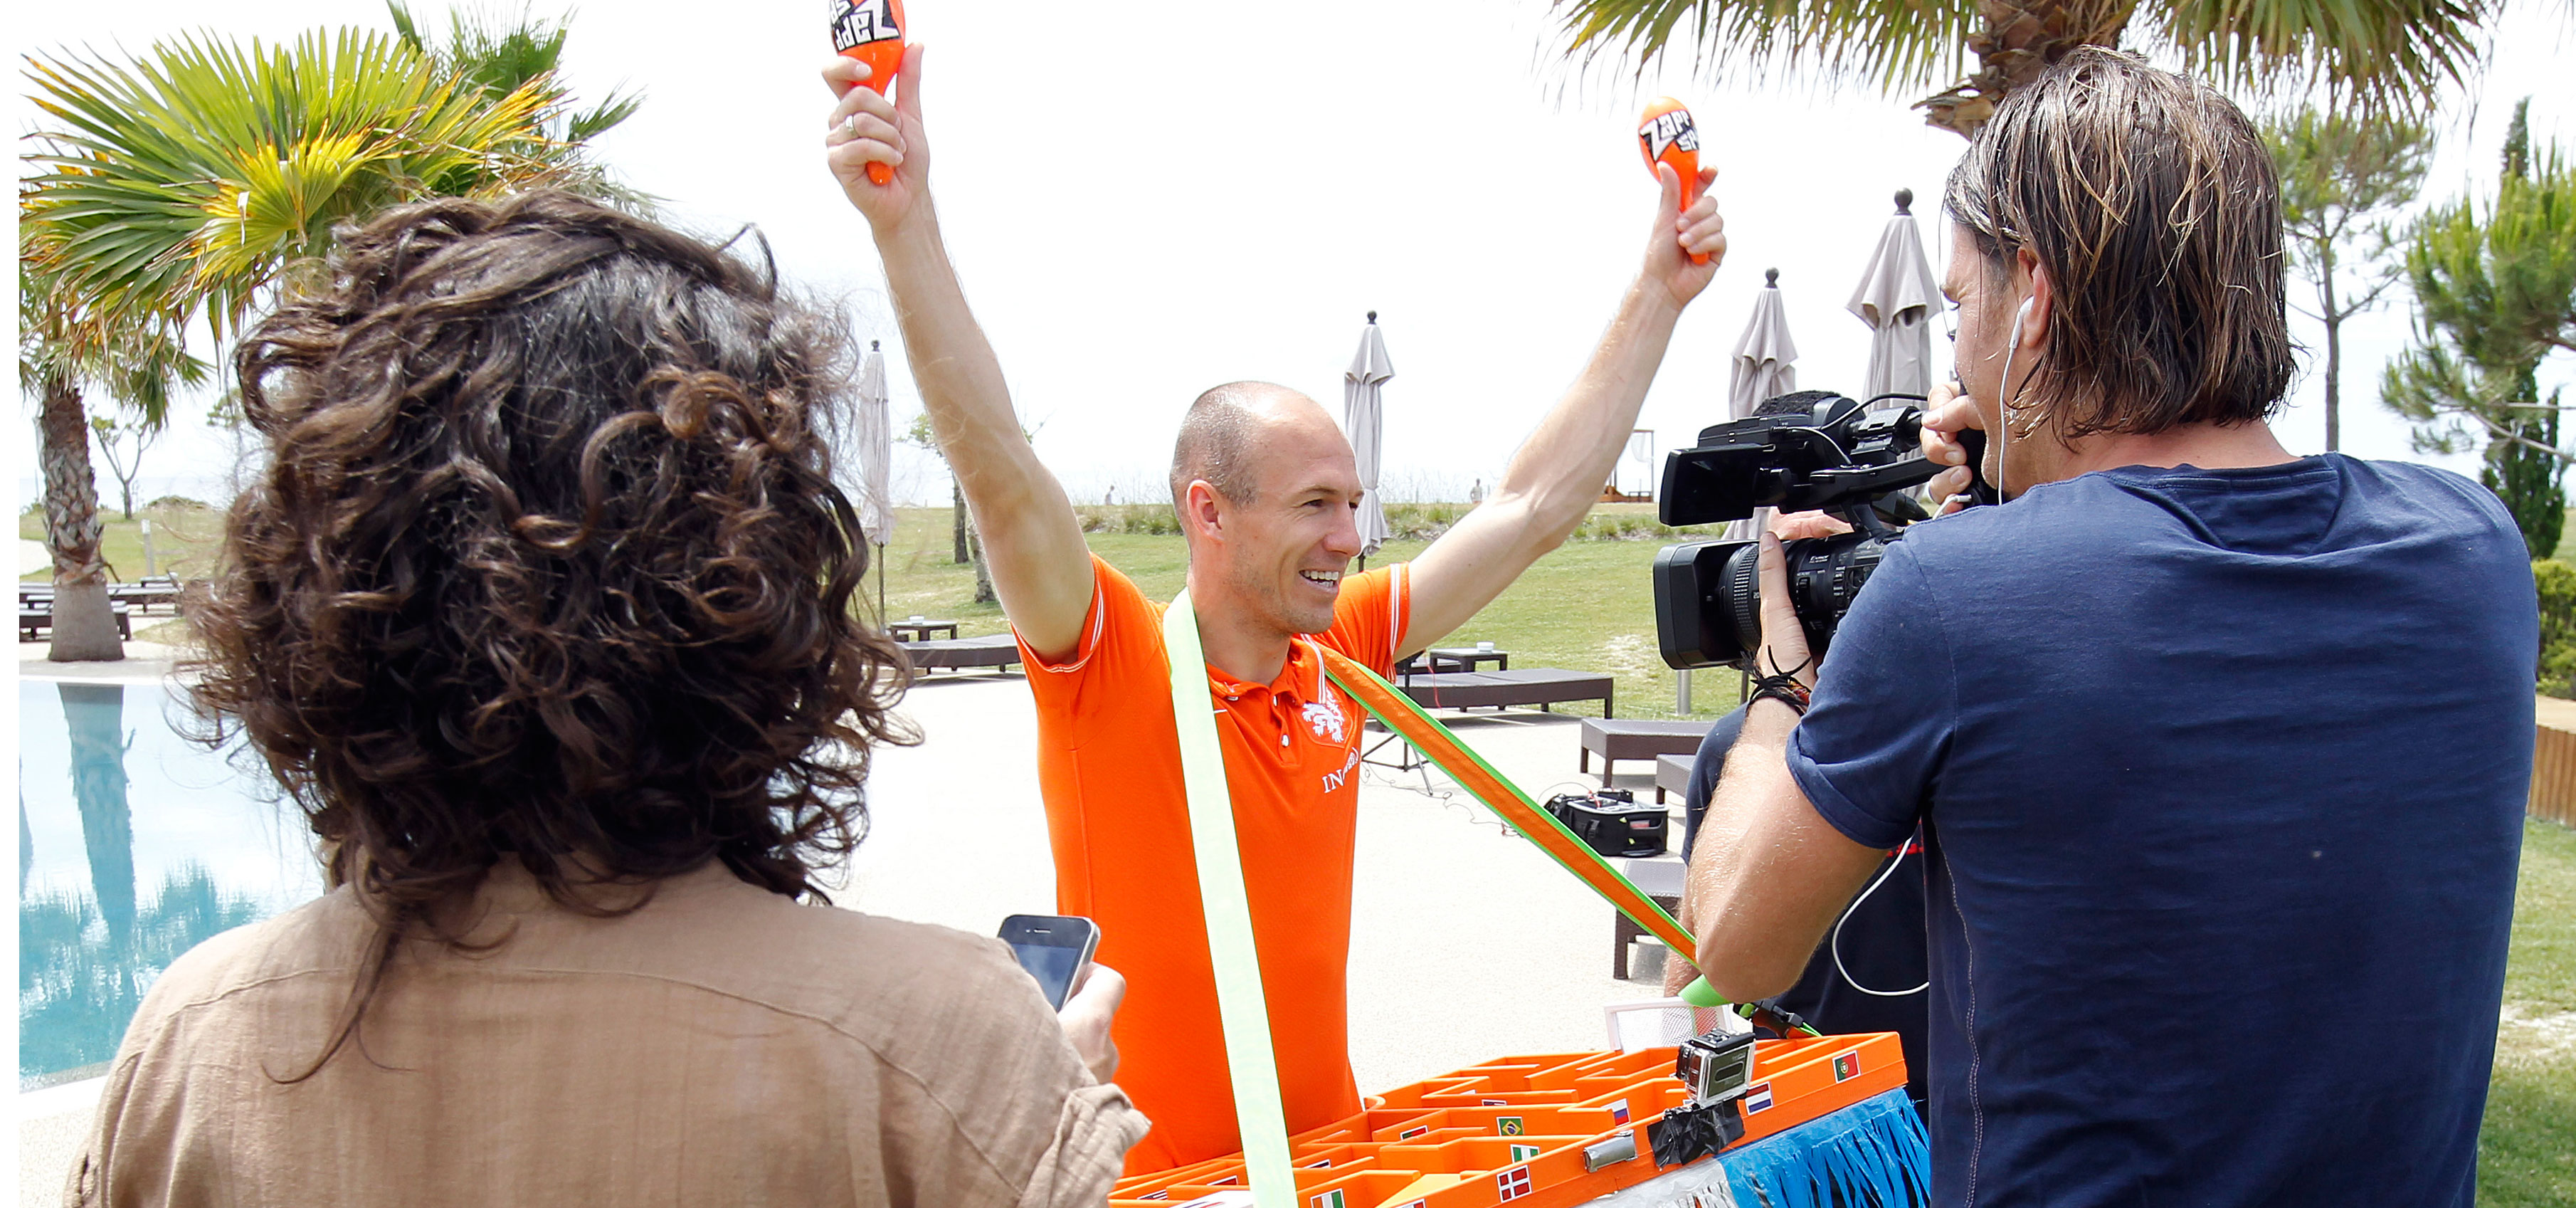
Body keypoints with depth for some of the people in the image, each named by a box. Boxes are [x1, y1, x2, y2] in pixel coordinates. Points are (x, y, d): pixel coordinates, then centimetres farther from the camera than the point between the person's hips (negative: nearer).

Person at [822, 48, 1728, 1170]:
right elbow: (999, 472, -28)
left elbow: (1535, 505, 6)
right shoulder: (1114, 661, -14)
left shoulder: (1341, 650, 0)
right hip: (1145, 1174, -5)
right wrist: (905, 223, -37)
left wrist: (1658, 293, 8)